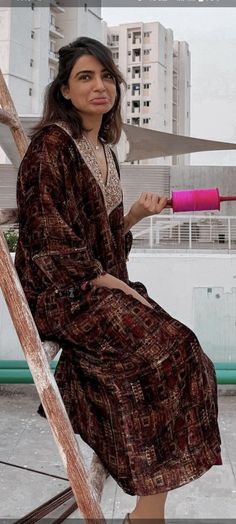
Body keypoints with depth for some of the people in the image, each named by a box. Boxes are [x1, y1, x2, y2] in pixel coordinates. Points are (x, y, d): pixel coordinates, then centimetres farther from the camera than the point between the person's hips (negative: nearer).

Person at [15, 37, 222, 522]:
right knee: (169, 348, -23)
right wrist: (107, 281, -16)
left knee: (174, 349, -13)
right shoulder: (51, 144, -7)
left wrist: (137, 213, 3)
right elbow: (48, 232, -14)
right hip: (63, 292, -8)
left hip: (102, 285, 8)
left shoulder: (104, 151, 17)